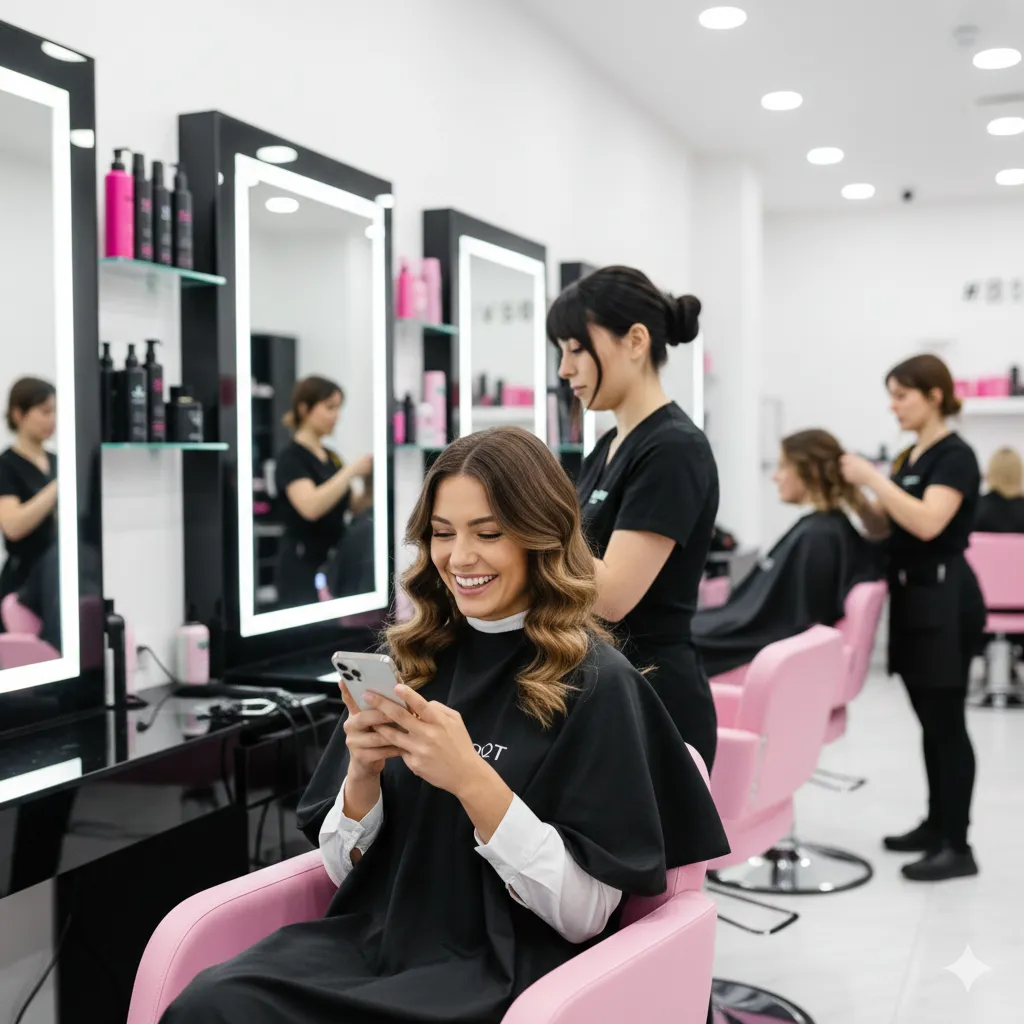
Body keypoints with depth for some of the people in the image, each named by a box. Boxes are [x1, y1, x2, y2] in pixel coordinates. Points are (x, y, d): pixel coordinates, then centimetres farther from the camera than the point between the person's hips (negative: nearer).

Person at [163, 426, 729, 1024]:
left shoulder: (595, 684, -6)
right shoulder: (412, 661, 8)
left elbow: (584, 914, -10)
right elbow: (343, 868, 11)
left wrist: (470, 779, -21)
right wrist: (362, 773, -9)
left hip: (499, 973, -4)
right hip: (369, 940, 5)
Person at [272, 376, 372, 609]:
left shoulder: (332, 457, 14)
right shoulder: (291, 459, -10)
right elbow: (311, 507, -27)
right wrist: (352, 471, -24)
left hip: (334, 566, 8)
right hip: (303, 569, -7)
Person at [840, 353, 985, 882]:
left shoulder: (955, 456, -13)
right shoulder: (911, 456, 14)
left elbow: (928, 523, -27)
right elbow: (882, 525, 17)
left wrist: (873, 477, -24)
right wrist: (853, 488, 1)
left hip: (944, 600, -9)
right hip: (913, 597, 9)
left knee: (947, 723, -6)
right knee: (931, 721, 15)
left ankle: (958, 847, 0)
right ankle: (936, 824, 24)